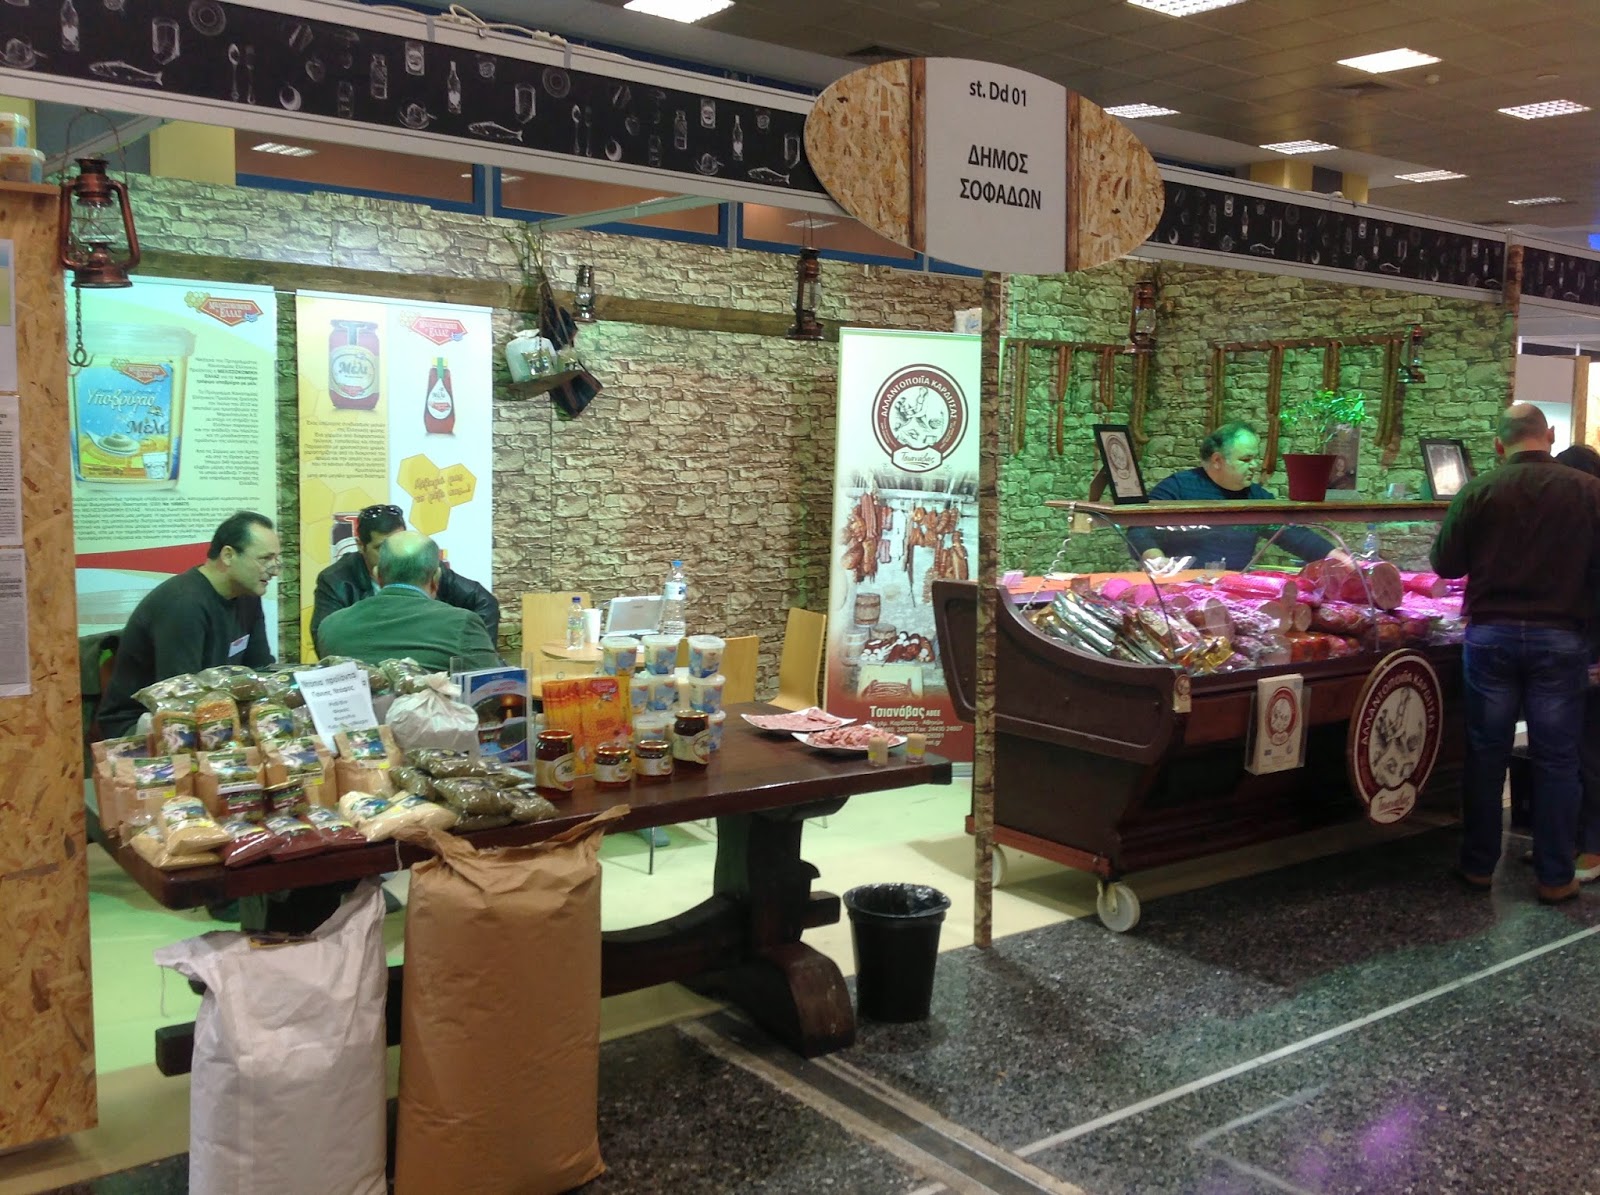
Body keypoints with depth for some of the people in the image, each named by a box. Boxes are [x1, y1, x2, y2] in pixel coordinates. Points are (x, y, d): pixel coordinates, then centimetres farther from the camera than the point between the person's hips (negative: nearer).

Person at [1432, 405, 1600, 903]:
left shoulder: (1478, 491, -7)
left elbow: (1445, 564, -1)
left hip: (1491, 634, 0)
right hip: (1560, 638, 0)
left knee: (1486, 753, 11)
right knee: (1556, 759, 8)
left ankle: (1479, 865, 20)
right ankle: (1555, 877, 15)